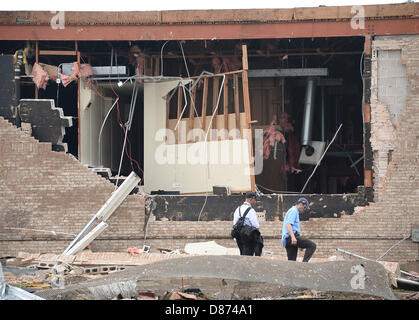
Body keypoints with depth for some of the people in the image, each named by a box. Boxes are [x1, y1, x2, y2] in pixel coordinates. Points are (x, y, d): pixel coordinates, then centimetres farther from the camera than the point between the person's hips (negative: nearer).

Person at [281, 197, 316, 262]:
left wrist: (300, 244, 34)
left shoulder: (295, 212, 30)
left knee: (291, 261, 6)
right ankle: (304, 262, -27)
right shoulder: (293, 211, -3)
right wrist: (293, 237, -31)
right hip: (291, 237, -10)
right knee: (312, 245, -17)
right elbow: (288, 224, -18)